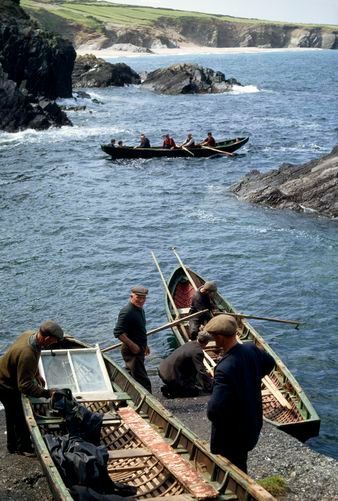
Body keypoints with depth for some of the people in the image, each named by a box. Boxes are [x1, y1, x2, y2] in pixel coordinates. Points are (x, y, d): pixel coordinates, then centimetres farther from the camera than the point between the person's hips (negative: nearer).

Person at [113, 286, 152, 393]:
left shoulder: (140, 310, 12)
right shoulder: (127, 312, -21)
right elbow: (118, 333, -26)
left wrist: (144, 345, 25)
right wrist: (132, 345, -25)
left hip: (138, 349, 10)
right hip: (132, 351, -10)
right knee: (143, 381, -10)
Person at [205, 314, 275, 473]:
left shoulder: (224, 368, -35)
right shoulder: (251, 349, -12)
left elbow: (214, 410, -38)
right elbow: (270, 363, 13)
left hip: (230, 435, -8)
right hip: (252, 423, 8)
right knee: (241, 465, 29)